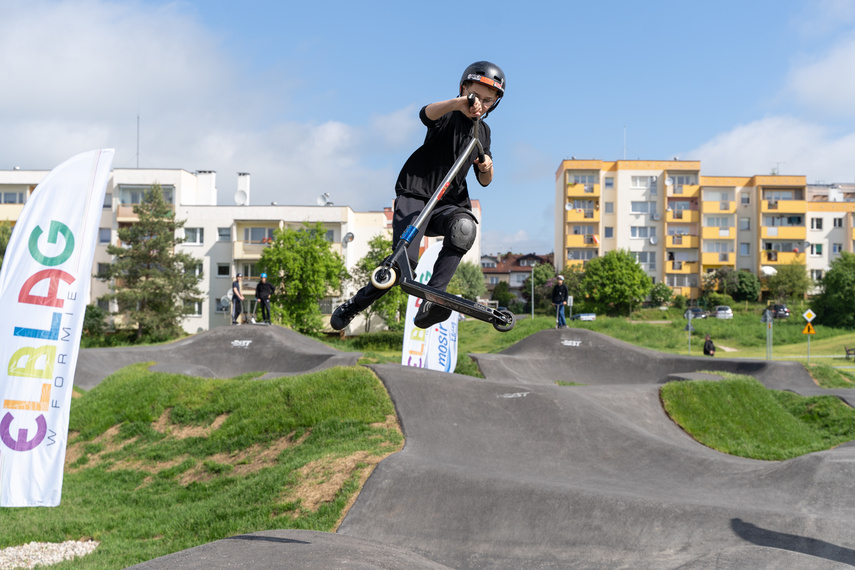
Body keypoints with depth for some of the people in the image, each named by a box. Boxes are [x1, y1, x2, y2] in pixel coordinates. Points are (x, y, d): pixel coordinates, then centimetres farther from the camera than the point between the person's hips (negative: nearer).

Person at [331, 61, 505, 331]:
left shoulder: (483, 132, 14)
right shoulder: (450, 115, -3)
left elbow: (484, 181, 18)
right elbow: (427, 114, -29)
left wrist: (487, 169, -7)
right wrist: (457, 103, -49)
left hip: (449, 204, 4)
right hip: (415, 196, -4)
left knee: (465, 226, -33)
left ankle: (430, 302, -35)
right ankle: (354, 305, 2)